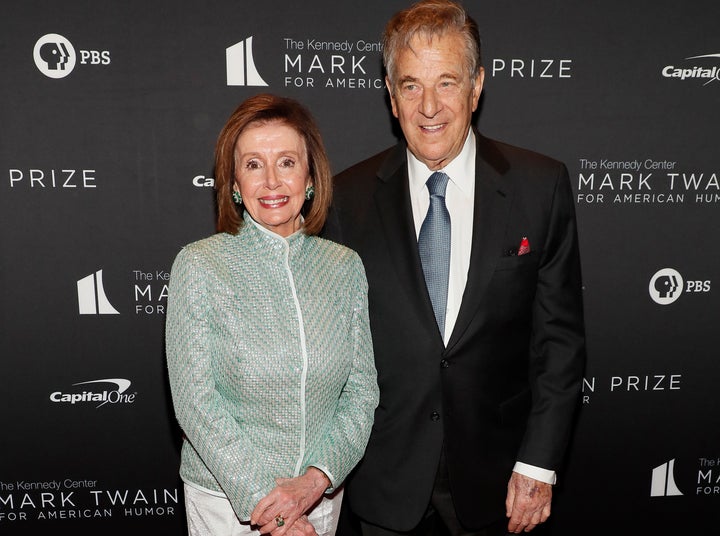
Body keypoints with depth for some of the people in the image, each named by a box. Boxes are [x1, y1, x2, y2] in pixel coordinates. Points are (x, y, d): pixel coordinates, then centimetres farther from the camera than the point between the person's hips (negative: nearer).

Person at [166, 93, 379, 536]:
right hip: (225, 495, -2)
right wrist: (262, 500, -16)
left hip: (322, 494, 3)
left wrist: (316, 479, -15)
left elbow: (362, 389, -3)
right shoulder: (199, 265, -12)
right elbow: (195, 400, -13)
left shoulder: (345, 267, -4)